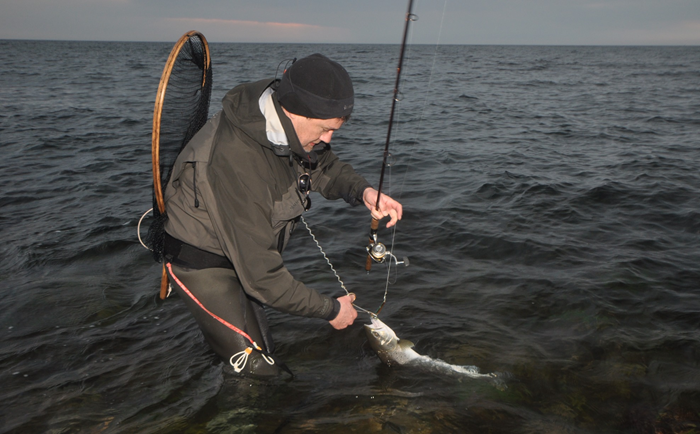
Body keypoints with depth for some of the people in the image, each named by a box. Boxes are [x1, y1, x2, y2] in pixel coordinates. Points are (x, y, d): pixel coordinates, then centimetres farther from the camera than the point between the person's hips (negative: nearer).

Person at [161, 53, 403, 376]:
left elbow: (324, 165, 8)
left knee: (266, 350, 20)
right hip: (202, 261, -8)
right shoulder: (237, 162, -38)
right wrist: (330, 310, -21)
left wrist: (364, 191, -14)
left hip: (247, 250, 8)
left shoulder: (288, 125, -14)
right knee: (256, 368, -11)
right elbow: (261, 275, -33)